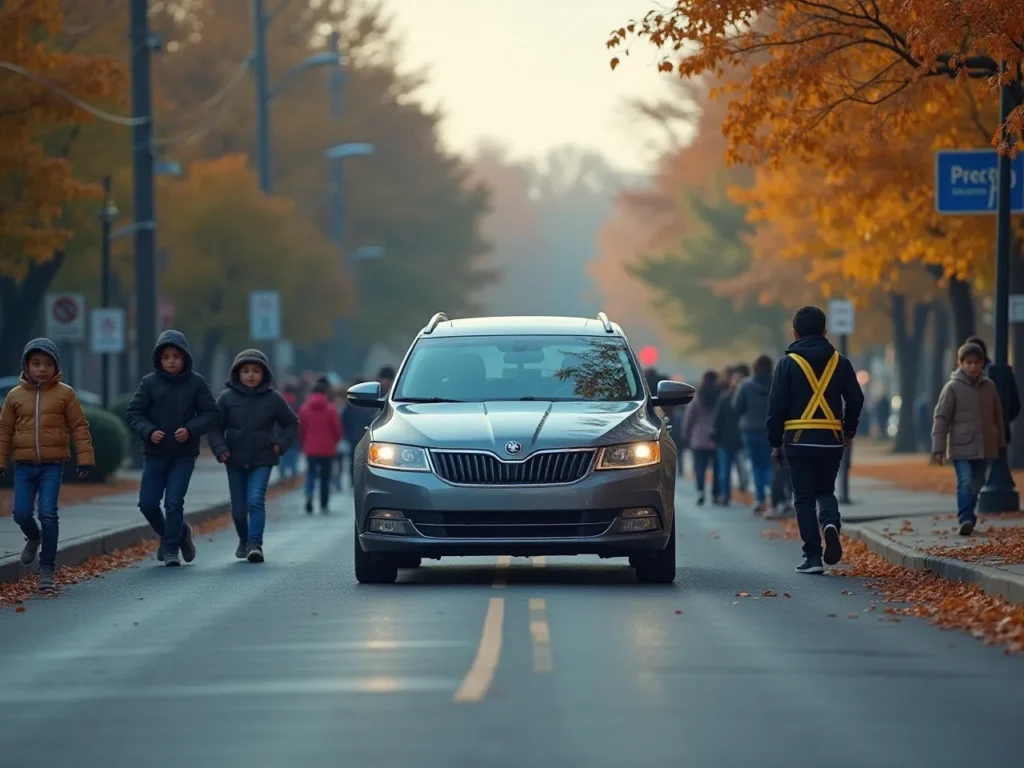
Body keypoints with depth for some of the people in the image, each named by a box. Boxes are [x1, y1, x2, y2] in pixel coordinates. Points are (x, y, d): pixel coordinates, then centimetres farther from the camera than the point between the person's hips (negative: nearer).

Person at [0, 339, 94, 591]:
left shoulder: (65, 394, 1)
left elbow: (79, 427, 3)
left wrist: (85, 457, -2)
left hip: (53, 464, -2)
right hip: (24, 465, 2)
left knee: (48, 514, -10)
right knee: (21, 513, -3)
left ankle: (47, 567, 0)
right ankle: (34, 537, 33)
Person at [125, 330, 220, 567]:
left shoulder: (196, 383, -3)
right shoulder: (150, 382, -2)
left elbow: (212, 415, 0)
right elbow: (133, 413, 2)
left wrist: (191, 430, -15)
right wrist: (149, 431, -15)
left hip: (184, 454, -2)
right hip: (155, 453, 2)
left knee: (174, 502, -8)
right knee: (147, 503, 0)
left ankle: (171, 549, 7)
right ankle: (173, 534, 26)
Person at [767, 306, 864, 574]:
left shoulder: (788, 363, -2)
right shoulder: (839, 363, 5)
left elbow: (776, 405, -4)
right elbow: (855, 399, 8)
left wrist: (775, 442, 4)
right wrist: (849, 430, 24)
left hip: (799, 441, -2)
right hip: (831, 441, 2)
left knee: (804, 499, 3)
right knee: (826, 490, 18)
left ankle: (812, 556, -3)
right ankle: (830, 523, -14)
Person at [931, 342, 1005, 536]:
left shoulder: (989, 386, 6)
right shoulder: (953, 387, -6)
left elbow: (997, 415, 16)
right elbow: (941, 418, -6)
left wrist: (1000, 442, 18)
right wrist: (939, 448, -9)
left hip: (985, 447, 4)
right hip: (961, 447, -4)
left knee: (976, 485, 9)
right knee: (965, 483, -16)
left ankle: (969, 518, 22)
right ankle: (965, 520, -19)